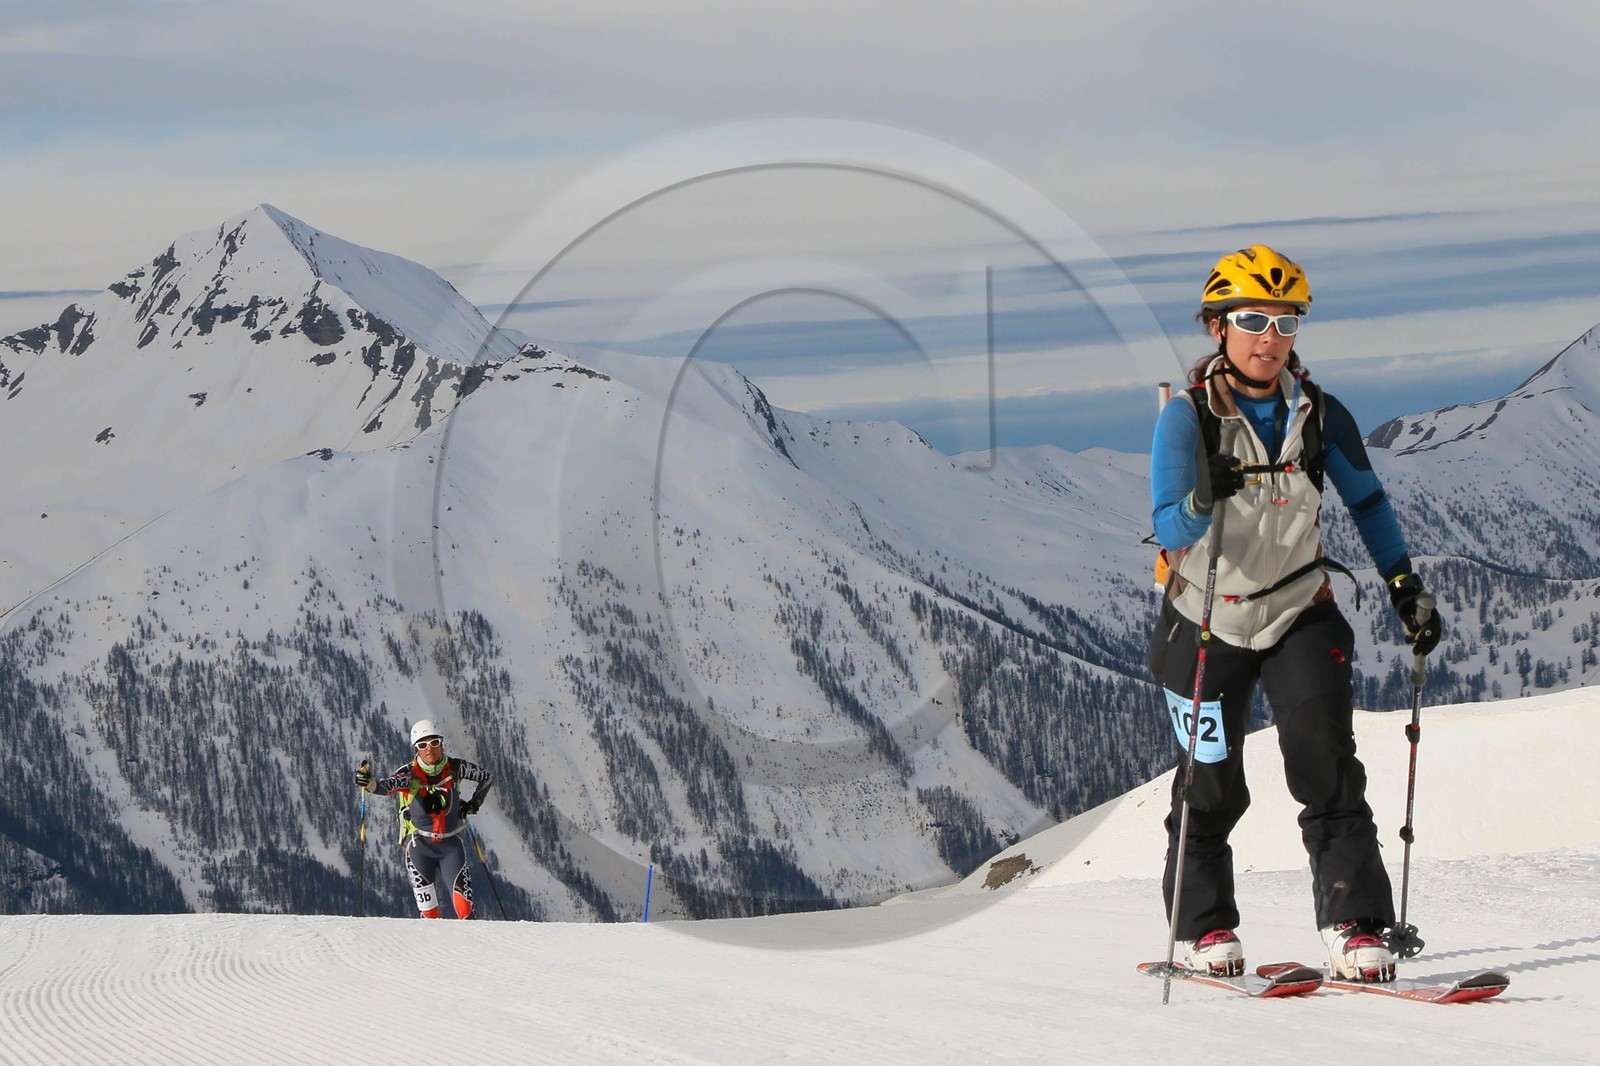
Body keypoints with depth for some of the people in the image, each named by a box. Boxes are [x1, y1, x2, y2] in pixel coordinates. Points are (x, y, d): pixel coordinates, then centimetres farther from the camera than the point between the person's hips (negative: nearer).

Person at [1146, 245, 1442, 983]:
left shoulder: (1319, 416, -6)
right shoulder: (1186, 418, -16)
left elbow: (1367, 503, 8)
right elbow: (1170, 527, -25)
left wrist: (1406, 588, 2)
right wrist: (1203, 500, -46)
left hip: (1299, 615, 2)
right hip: (1207, 621, -2)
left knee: (1325, 759, -15)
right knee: (1211, 783, 6)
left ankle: (1354, 925, -15)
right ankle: (1201, 924, 27)